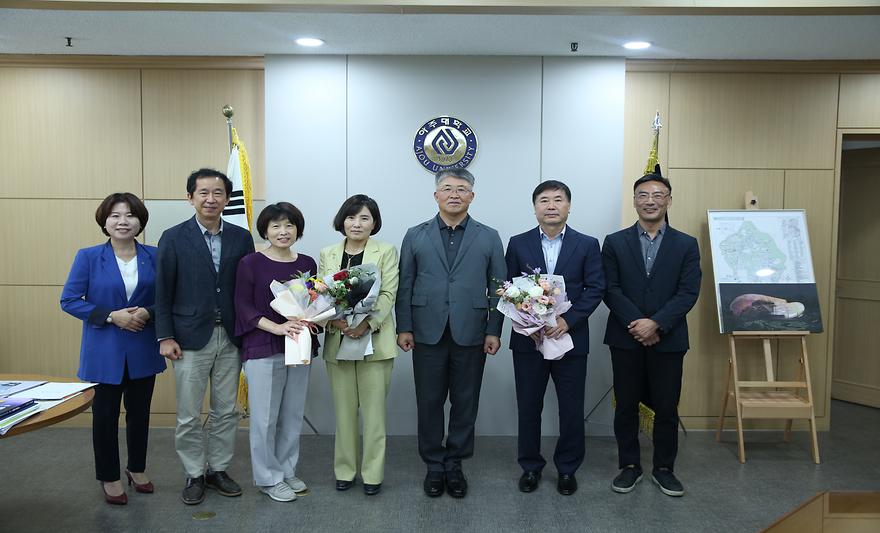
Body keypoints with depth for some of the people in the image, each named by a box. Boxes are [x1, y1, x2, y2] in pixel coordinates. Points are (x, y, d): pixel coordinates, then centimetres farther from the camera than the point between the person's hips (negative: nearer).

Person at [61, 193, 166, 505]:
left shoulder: (154, 256, -1)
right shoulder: (89, 257, -6)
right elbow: (69, 300, -6)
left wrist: (148, 313, -16)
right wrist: (111, 316, -17)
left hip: (143, 350, 2)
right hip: (105, 351, -2)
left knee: (140, 412, 14)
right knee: (105, 415, 8)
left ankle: (137, 469, 34)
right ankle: (109, 478, 26)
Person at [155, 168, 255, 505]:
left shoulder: (241, 237, 4)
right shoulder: (174, 238, -3)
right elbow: (163, 292, -2)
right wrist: (165, 337, -7)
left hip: (230, 338, 3)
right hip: (191, 338, -2)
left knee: (226, 411, 12)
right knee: (189, 415, 6)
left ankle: (218, 469, 29)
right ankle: (194, 475, 24)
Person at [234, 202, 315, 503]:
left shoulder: (307, 263, 6)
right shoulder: (251, 263, -5)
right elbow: (244, 307, -8)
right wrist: (276, 327, -20)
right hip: (263, 349, -4)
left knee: (293, 415, 12)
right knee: (265, 417, 3)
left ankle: (286, 471, 29)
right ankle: (268, 478, 20)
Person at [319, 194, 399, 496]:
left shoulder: (386, 252, 1)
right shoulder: (327, 254, 10)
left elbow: (388, 295, -6)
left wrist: (367, 324, -21)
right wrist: (335, 320, -16)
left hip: (374, 340, -2)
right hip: (337, 342, 3)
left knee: (374, 411, 2)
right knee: (344, 410, 10)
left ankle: (373, 473, 15)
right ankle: (344, 470, 24)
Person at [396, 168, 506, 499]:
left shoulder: (489, 238, 6)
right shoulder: (415, 236, 7)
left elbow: (497, 287, 4)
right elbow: (405, 285, 5)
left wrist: (494, 331, -2)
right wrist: (404, 328, 0)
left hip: (470, 335, 0)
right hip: (428, 334, 0)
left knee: (465, 403, 8)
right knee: (429, 402, 8)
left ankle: (454, 464, 25)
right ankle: (434, 465, 24)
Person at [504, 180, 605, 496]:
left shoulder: (587, 245, 2)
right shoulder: (518, 244, 3)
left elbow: (595, 289, -3)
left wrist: (568, 321, -15)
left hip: (571, 338, 0)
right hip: (528, 339, 1)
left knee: (572, 410, 8)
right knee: (528, 408, 9)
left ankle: (567, 469, 26)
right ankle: (530, 467, 26)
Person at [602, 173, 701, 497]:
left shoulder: (686, 245, 4)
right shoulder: (615, 243, 4)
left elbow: (688, 293, -5)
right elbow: (611, 290, -3)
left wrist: (656, 324, -16)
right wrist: (636, 324, -14)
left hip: (668, 340, 0)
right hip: (626, 338, 0)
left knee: (667, 408, 8)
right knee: (626, 406, 9)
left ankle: (664, 468, 25)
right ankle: (629, 466, 24)